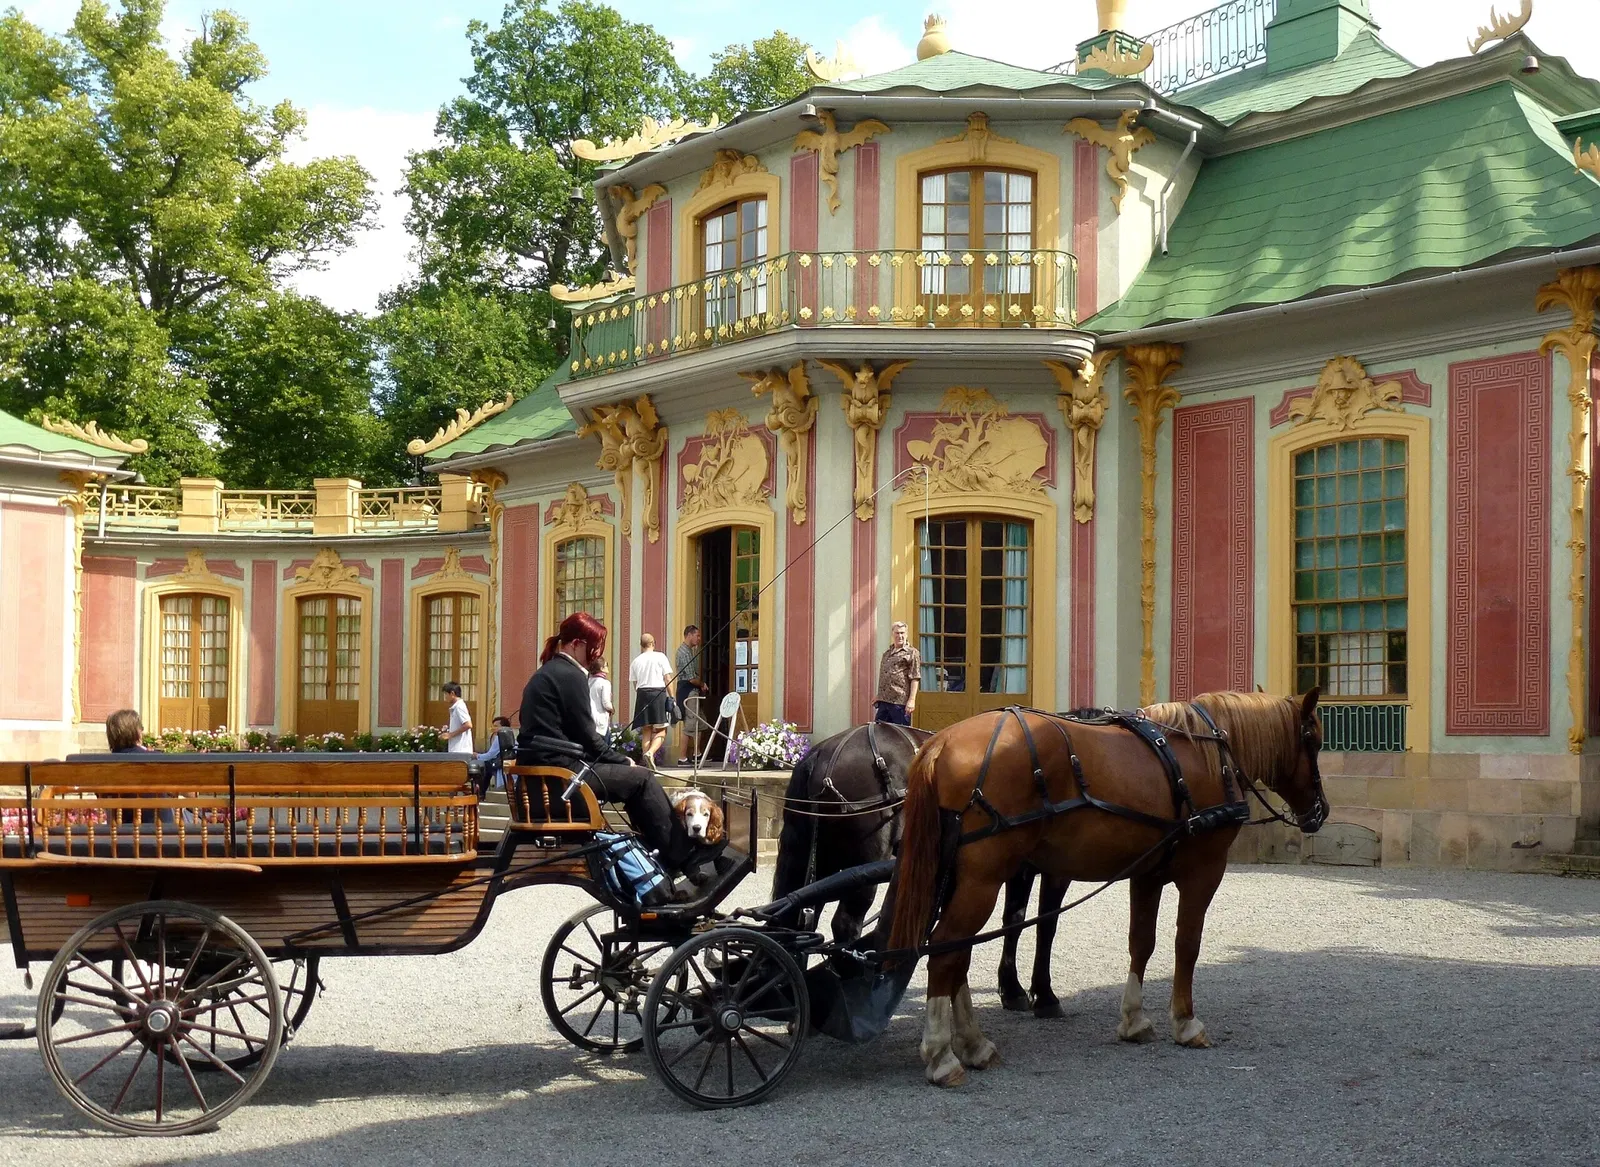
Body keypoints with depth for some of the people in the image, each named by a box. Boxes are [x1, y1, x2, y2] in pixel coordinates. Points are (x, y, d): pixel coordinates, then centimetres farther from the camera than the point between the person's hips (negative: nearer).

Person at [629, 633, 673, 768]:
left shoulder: (635, 661, 11)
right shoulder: (660, 657, 3)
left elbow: (635, 684, 10)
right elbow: (667, 678, 0)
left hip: (642, 694, 3)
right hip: (658, 693, -3)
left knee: (646, 731, 9)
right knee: (661, 731, 0)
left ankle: (649, 763, 4)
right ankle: (650, 752, -26)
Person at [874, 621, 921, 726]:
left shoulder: (912, 653, -3)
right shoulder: (886, 653, 20)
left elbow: (915, 679, -9)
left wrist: (912, 700, -17)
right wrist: (879, 696, 27)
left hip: (900, 702, -7)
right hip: (883, 701, 7)